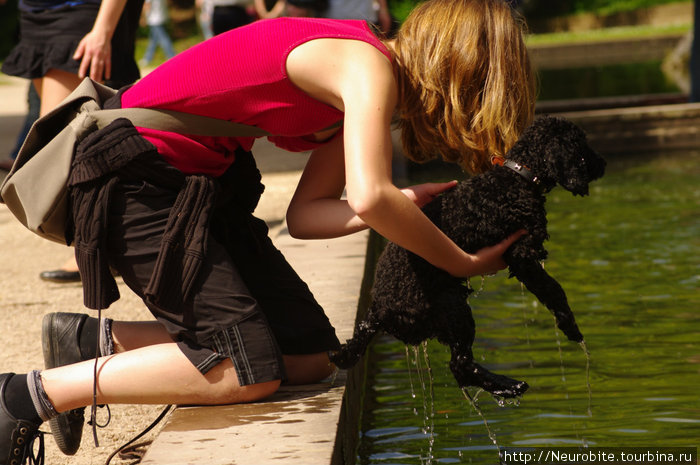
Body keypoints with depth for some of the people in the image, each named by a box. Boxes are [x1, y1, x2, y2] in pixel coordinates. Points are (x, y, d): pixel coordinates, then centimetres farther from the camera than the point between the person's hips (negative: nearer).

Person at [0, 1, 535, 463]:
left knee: (308, 356, 5)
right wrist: (463, 264, -22)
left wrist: (410, 201, -6)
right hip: (133, 179, -10)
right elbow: (369, 198, -35)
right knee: (249, 368, -16)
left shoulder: (352, 90, 11)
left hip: (203, 183, 10)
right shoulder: (370, 68, -19)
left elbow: (305, 215, 6)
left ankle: (96, 337, 9)